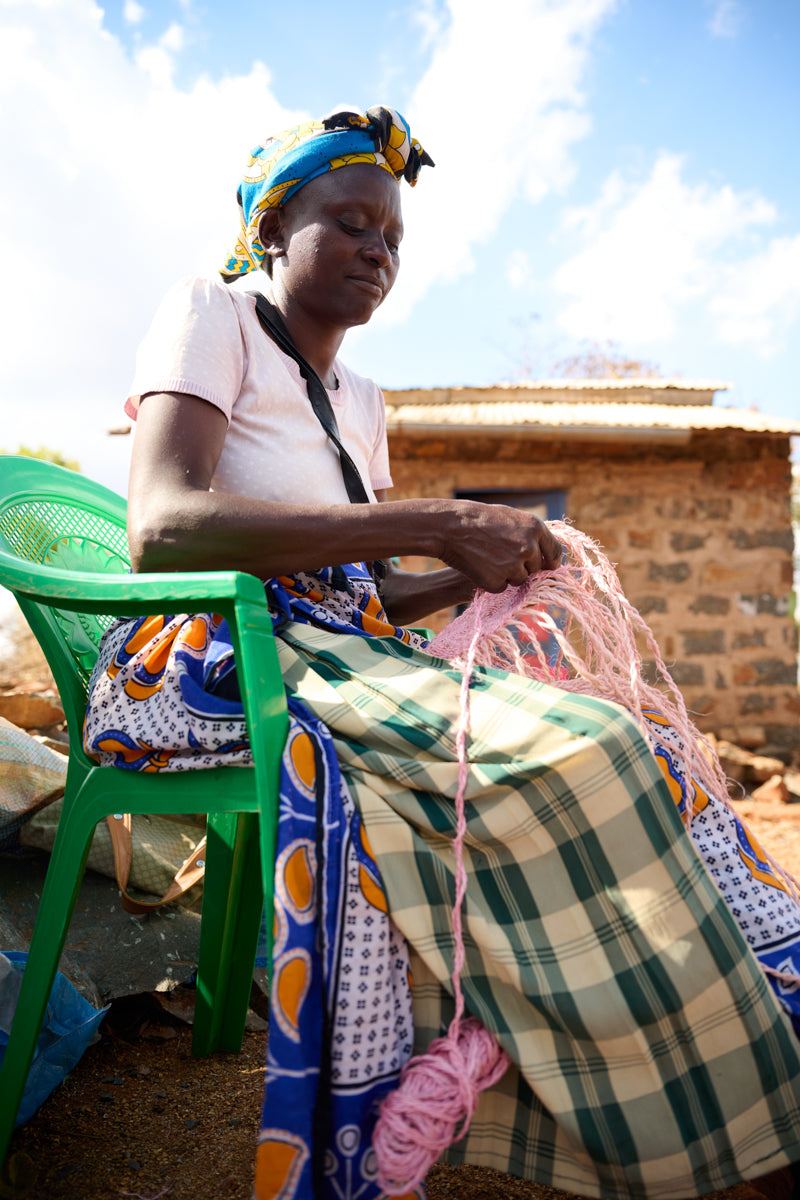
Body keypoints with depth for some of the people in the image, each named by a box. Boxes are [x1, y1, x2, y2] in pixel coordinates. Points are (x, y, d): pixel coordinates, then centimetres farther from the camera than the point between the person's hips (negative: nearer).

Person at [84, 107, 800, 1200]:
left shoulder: (362, 403, 23)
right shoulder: (212, 315, 1)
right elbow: (162, 526, -19)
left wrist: (483, 570, -2)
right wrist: (430, 524, -22)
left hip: (347, 658, 8)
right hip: (216, 659, -7)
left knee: (601, 743, -13)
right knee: (570, 751, -25)